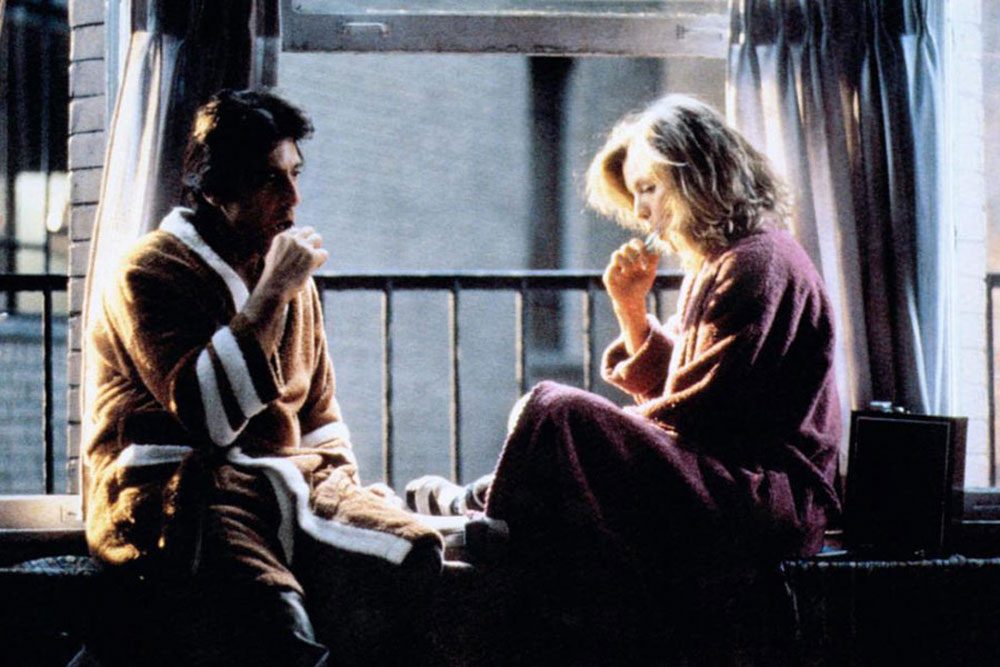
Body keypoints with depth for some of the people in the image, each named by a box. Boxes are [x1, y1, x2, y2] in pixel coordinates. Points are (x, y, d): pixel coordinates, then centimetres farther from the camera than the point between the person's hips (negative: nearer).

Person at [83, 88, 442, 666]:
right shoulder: (151, 272, -3)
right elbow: (207, 415, -17)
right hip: (169, 494, -6)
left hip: (284, 482, 7)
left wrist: (345, 498, 12)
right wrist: (272, 294, -15)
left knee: (417, 553, -23)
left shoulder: (293, 280, 20)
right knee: (273, 614, -38)